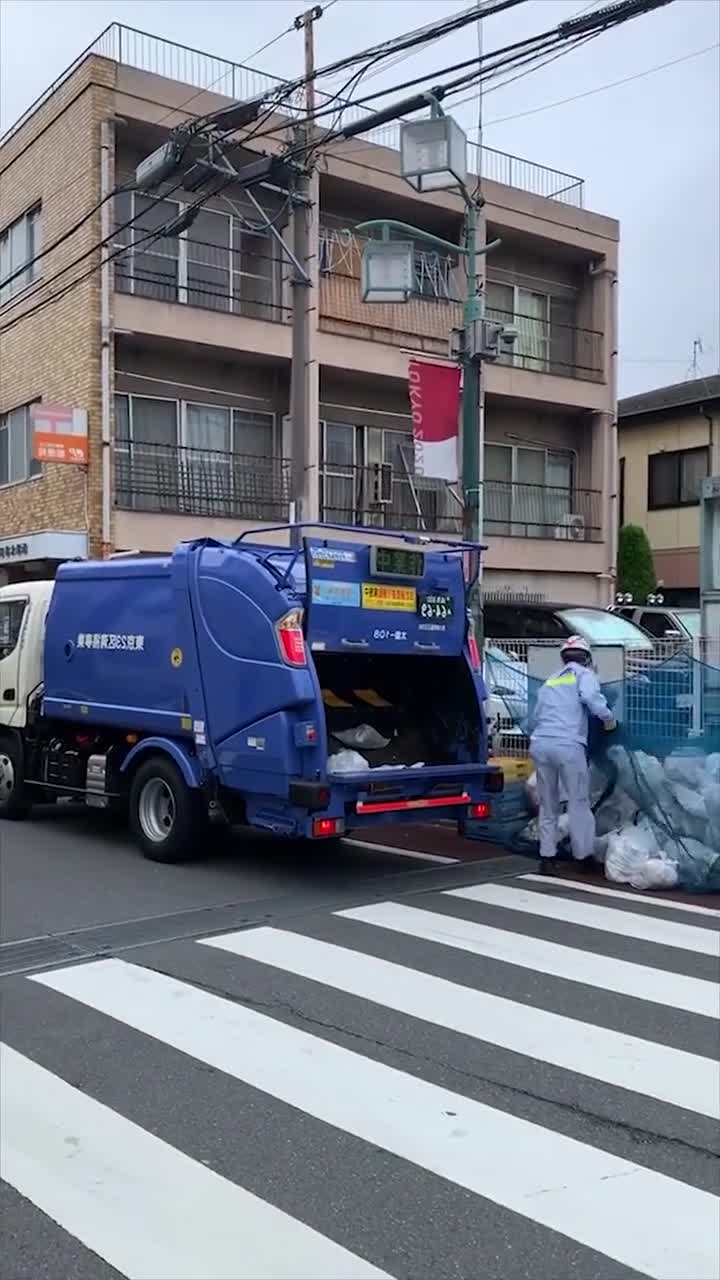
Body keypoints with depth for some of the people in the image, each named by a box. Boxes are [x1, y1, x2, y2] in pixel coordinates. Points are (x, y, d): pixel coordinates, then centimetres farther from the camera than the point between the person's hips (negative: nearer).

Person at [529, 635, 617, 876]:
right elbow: (591, 696, -12)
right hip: (568, 745, -5)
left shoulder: (549, 681, 27)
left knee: (547, 804, 12)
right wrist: (609, 719, 1)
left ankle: (547, 856, 12)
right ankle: (584, 856, 7)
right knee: (579, 802, 4)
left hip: (540, 744, 5)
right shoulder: (584, 674, 10)